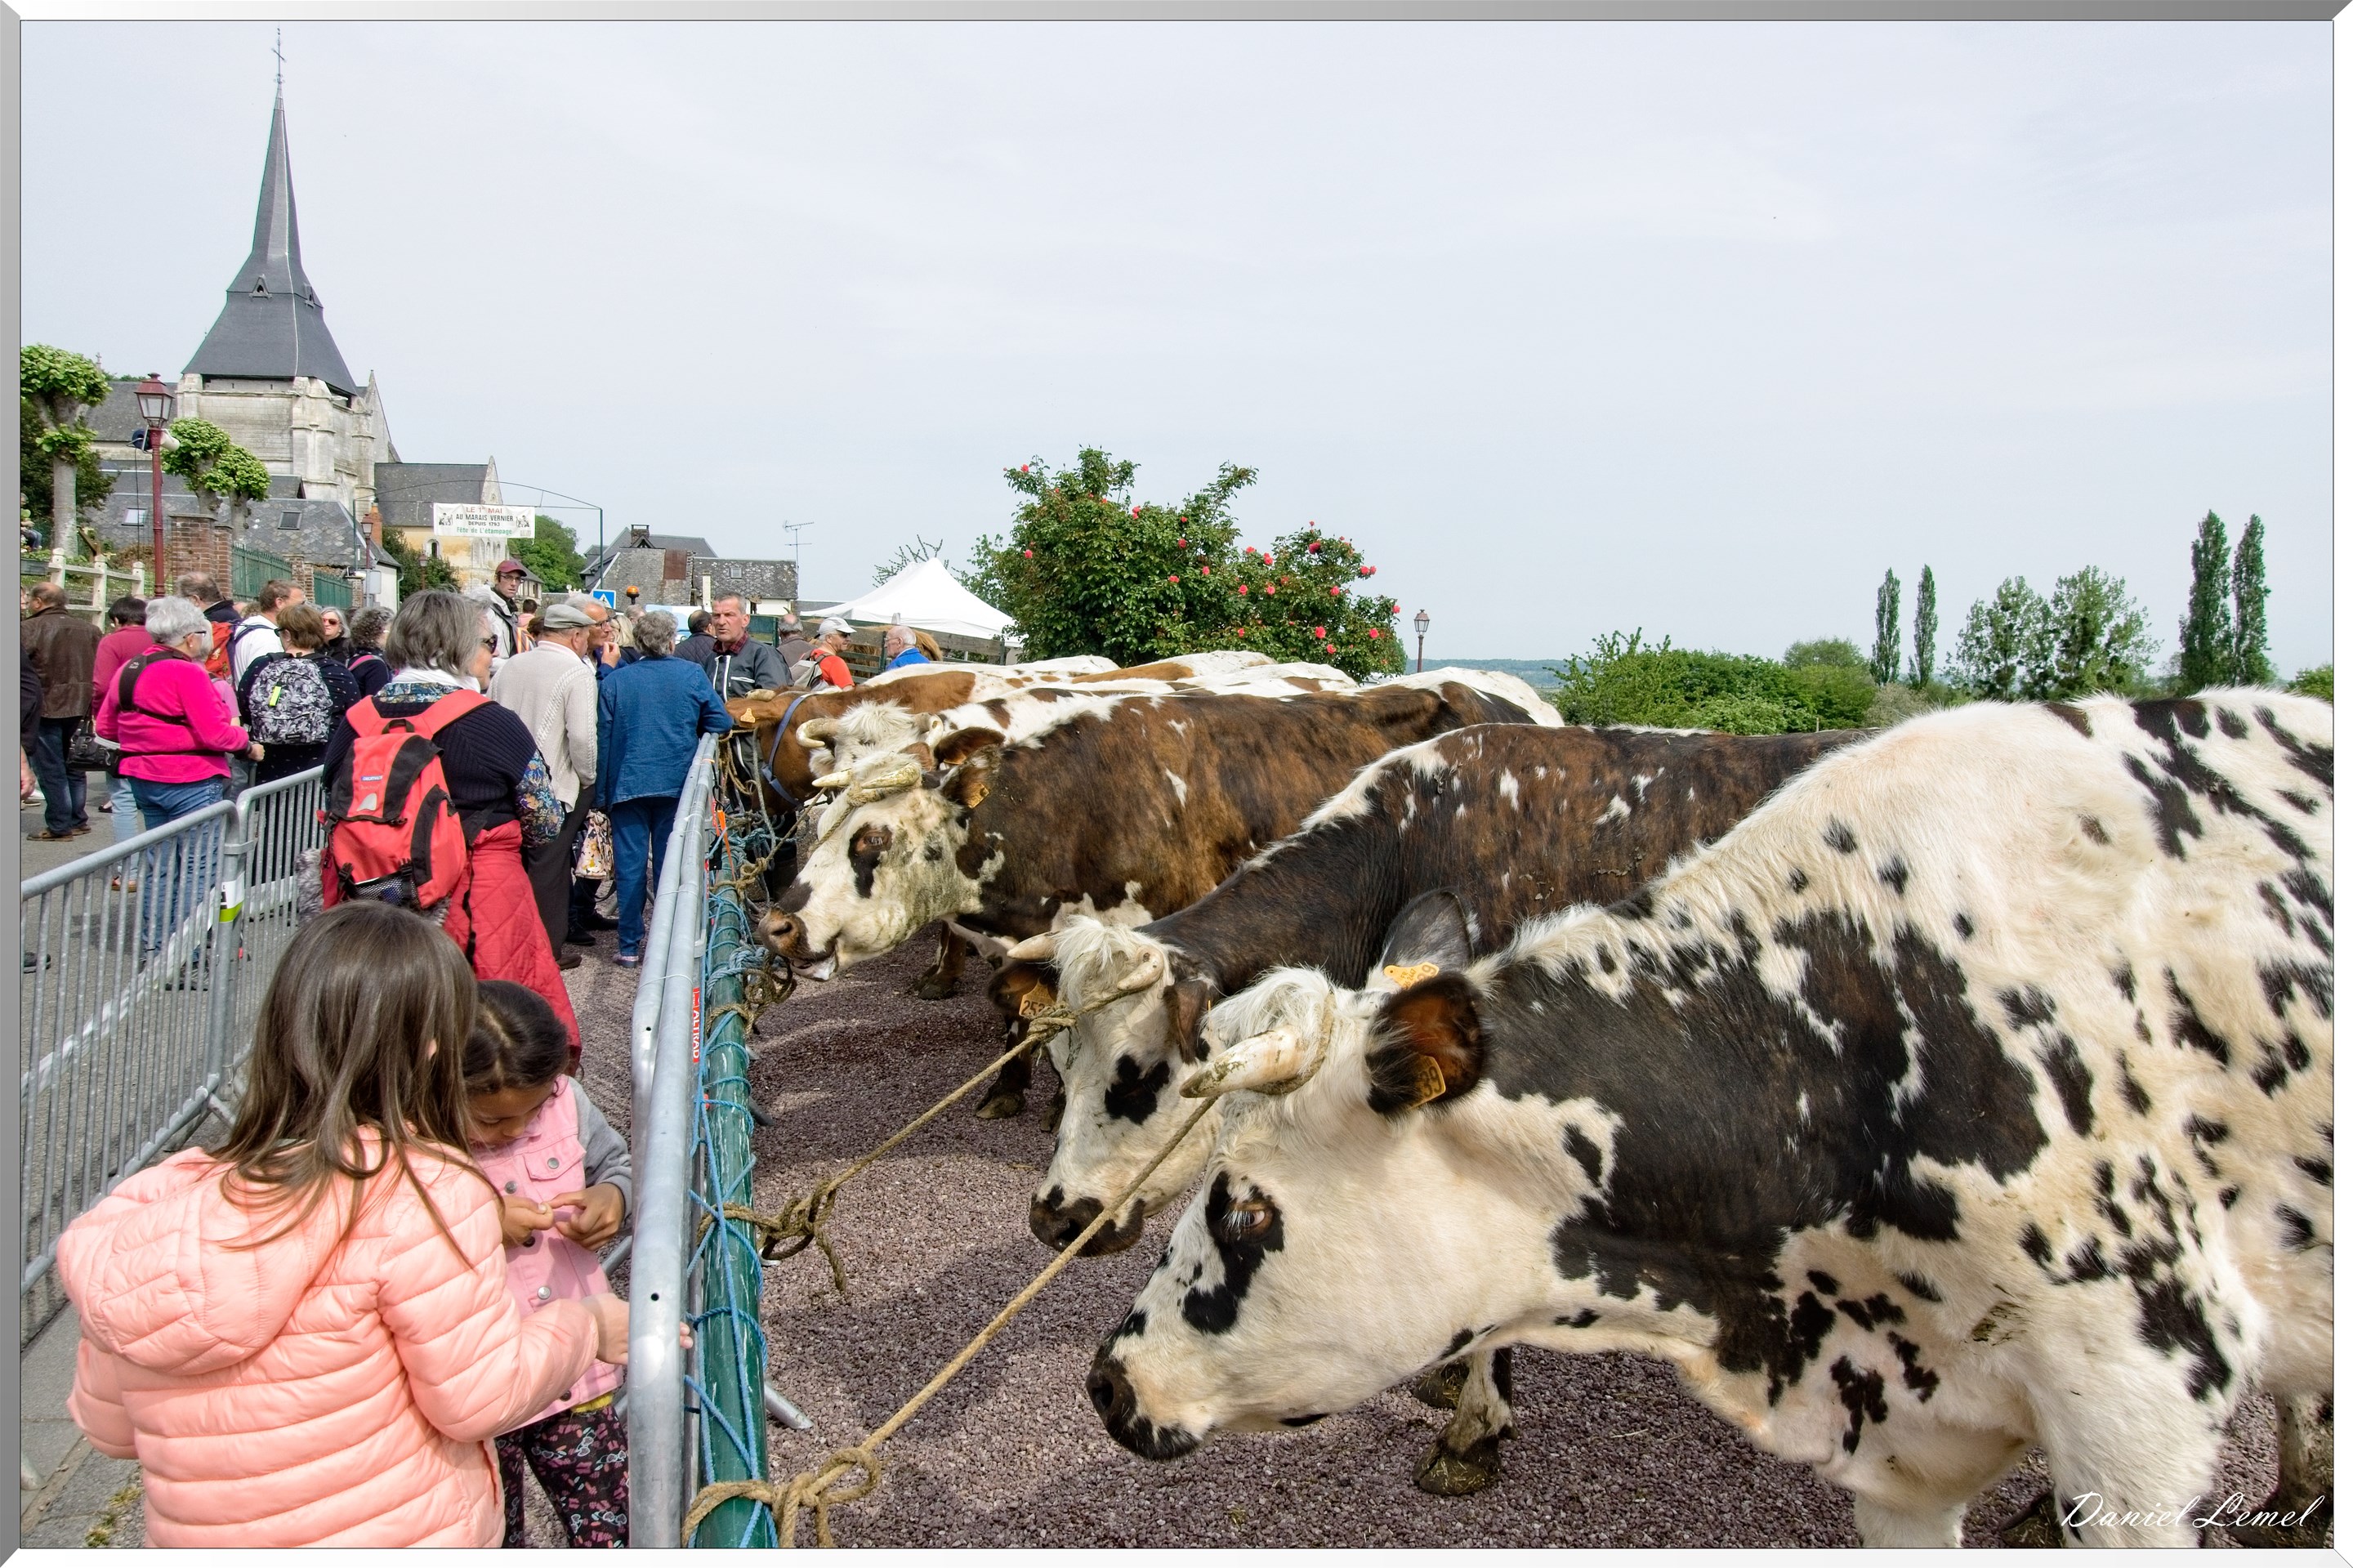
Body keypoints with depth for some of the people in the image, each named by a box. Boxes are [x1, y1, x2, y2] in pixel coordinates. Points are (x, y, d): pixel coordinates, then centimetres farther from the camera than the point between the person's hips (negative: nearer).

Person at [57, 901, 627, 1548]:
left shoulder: (147, 1209, -7)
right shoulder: (422, 1191, -24)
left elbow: (108, 1428, 4)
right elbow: (483, 1396, -18)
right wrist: (585, 1323, -2)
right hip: (406, 1536, -5)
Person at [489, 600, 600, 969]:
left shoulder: (510, 666, 9)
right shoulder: (577, 673, -11)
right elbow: (582, 736, -19)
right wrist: (588, 779, -5)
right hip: (556, 786, -6)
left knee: (517, 860, 16)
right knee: (548, 868, 2)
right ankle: (547, 950, 10)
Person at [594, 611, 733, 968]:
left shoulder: (614, 681, 1)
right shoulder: (691, 675, -1)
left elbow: (604, 739, 2)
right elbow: (721, 723, 1)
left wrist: (602, 793, 7)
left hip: (627, 785, 0)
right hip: (676, 784, 0)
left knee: (630, 865, 4)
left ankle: (631, 947, 7)